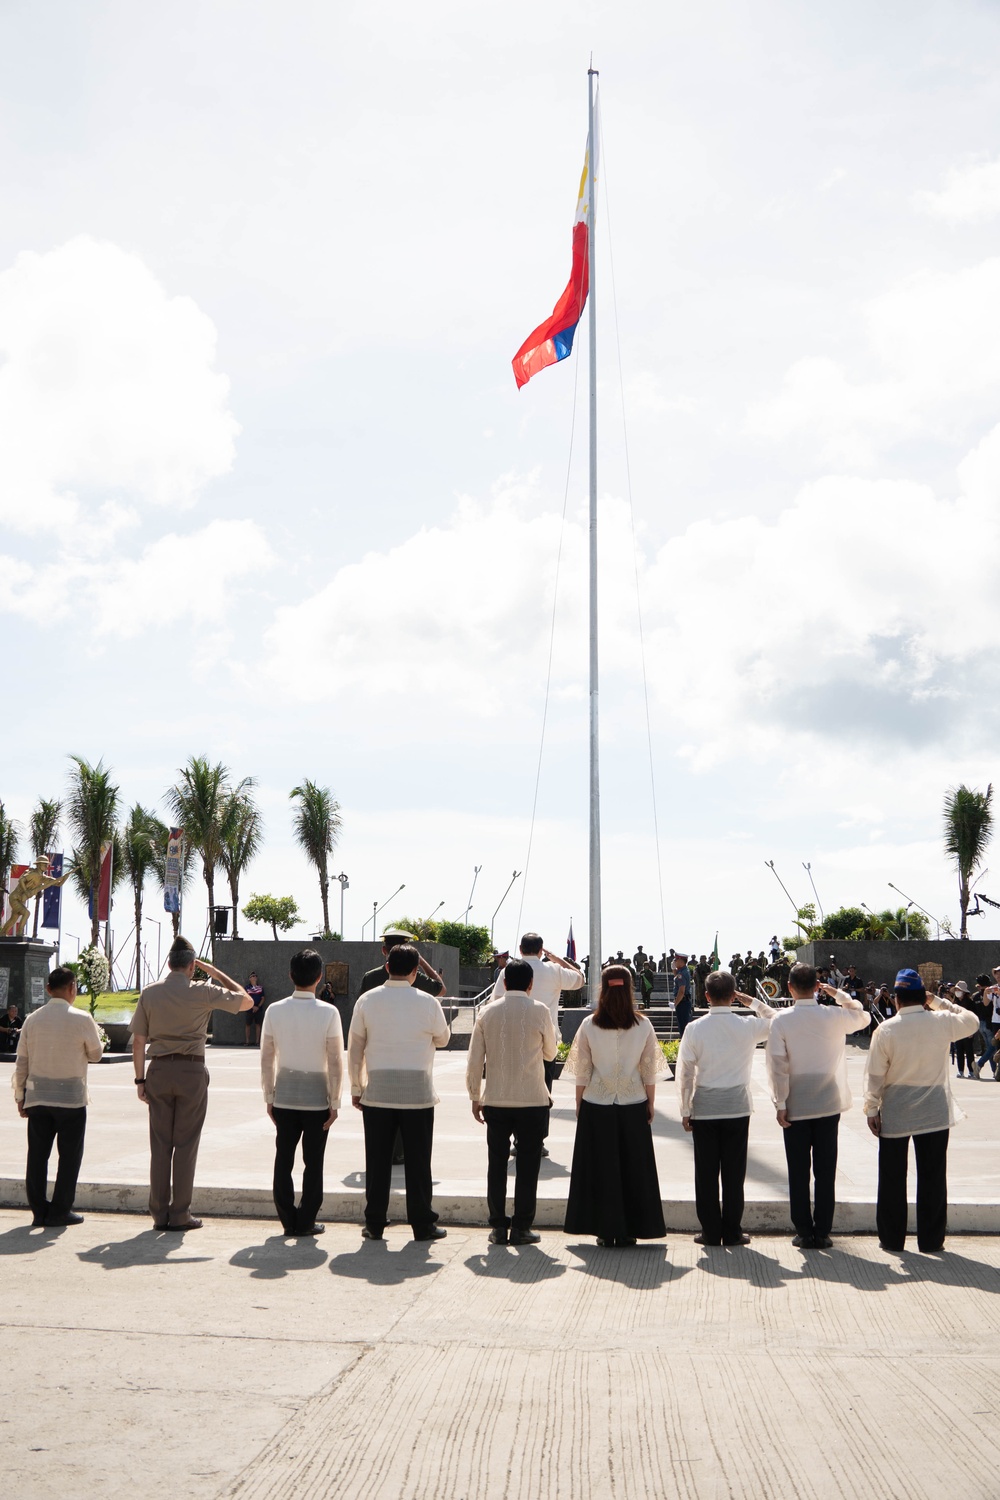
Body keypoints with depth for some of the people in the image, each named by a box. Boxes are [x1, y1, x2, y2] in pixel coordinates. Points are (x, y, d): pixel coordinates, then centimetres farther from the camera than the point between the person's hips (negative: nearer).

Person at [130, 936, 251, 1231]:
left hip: (158, 1070, 3)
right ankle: (180, 1214, 6)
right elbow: (246, 1001, 7)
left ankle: (159, 1213, 12)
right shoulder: (203, 992, -5)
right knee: (186, 1144, 3)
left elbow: (138, 1041, 3)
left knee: (159, 1144, 8)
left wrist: (140, 1079, 9)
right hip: (191, 1070, -3)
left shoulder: (149, 993, 3)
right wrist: (216, 973, 11)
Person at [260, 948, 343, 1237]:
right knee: (313, 1162, 7)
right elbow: (335, 1062, -10)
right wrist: (334, 1102, -2)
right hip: (317, 1097, -2)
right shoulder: (328, 1013, -12)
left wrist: (269, 1097, 11)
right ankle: (305, 1222, 10)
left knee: (283, 1160, 11)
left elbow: (267, 1059, 1)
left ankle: (288, 1220, 14)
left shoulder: (274, 1011, -4)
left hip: (284, 1097, 2)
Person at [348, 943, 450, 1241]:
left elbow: (354, 1048, 3)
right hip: (417, 1094, -1)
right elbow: (442, 1039, 10)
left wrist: (356, 1088, 11)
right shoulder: (427, 1003, -6)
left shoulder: (367, 1000, -2)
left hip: (377, 1093, 2)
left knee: (377, 1161, 8)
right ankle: (422, 1225, 12)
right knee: (417, 1161, 6)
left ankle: (374, 1224, 14)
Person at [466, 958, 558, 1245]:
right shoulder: (539, 1011, -6)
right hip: (532, 1100, -2)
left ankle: (498, 1227, 13)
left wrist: (475, 1097, 11)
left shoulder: (487, 1012, 0)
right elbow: (550, 1052, 7)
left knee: (497, 1164, 10)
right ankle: (521, 1228, 7)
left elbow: (475, 1060, 1)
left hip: (495, 1100, 2)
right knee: (527, 1165, 5)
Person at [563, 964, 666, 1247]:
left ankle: (606, 1231, 11)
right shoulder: (643, 1026, -5)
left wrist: (579, 1106, 9)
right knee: (633, 1168, 10)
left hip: (596, 1106, 0)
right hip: (633, 1106, 0)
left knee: (601, 1169, 8)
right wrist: (650, 1106, 10)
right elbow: (649, 1073, 0)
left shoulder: (589, 1025, -6)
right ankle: (629, 1231, 13)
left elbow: (581, 1073, -1)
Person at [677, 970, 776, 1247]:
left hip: (703, 1109, 0)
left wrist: (685, 1111, 3)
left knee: (706, 1173, 7)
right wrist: (752, 1001, 9)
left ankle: (710, 1232, 12)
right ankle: (732, 1232, 12)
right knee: (734, 1173, 7)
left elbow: (684, 1073, -5)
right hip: (737, 1107, 0)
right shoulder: (748, 1027, -7)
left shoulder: (694, 1029, -7)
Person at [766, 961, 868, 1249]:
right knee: (825, 1171, 7)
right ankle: (822, 1232, 10)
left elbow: (777, 1065, -11)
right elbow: (863, 1017, 16)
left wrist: (780, 1104, -5)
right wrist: (839, 994, 17)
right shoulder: (835, 1016, -6)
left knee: (798, 1172, 7)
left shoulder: (781, 1021, -10)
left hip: (796, 1107, -1)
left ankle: (804, 1233, 10)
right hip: (829, 1105, 1)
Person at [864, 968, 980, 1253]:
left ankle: (892, 1238, 16)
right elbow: (972, 1021, 13)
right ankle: (931, 1239, 15)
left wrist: (871, 1110, 1)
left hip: (895, 1114, -1)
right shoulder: (942, 1023, -8)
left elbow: (874, 1075, -9)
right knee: (932, 1177, 9)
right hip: (935, 1112, 1)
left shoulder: (886, 1030, -12)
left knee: (892, 1178, 10)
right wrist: (939, 1001, 10)